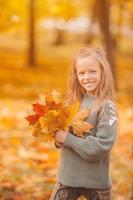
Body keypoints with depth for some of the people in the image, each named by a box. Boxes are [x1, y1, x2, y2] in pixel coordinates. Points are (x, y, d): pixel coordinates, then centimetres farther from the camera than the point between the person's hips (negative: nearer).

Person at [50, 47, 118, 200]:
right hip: (67, 176, 6)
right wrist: (57, 133, -7)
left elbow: (103, 145, -22)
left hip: (96, 181, -5)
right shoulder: (75, 101, 5)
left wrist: (67, 139, -20)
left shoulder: (106, 106, -14)